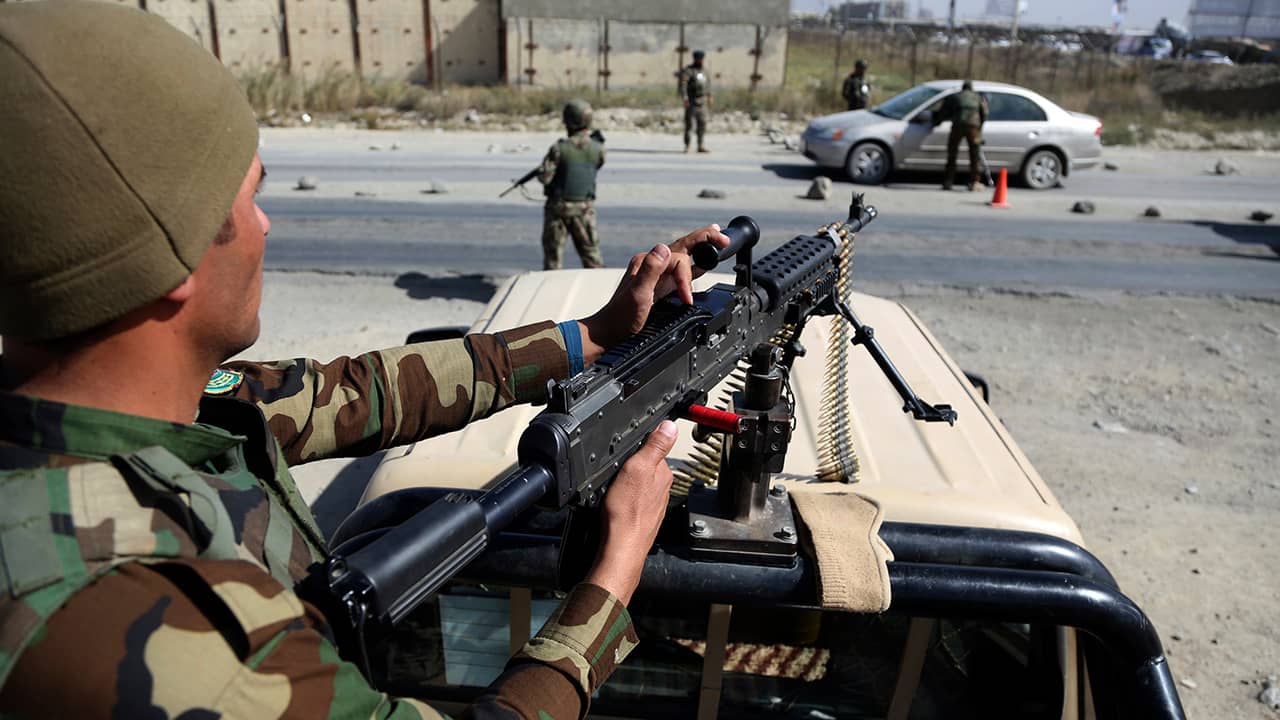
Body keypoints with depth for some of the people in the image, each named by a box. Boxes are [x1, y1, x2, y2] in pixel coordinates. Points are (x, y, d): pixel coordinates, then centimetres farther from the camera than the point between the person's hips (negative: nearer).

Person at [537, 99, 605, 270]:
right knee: (591, 253, 11)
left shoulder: (559, 148, -15)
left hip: (558, 207, -2)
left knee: (552, 253, 9)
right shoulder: (598, 149, -6)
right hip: (585, 209, 2)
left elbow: (545, 178, -13)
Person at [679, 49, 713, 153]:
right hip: (691, 102, -6)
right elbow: (682, 85, -16)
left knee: (702, 124, 2)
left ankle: (701, 146, 4)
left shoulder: (704, 70, 13)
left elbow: (708, 84, 20)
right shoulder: (687, 71, -8)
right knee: (690, 124, -8)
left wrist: (709, 97, 15)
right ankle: (686, 146, -1)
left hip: (702, 102, 6)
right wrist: (684, 99, -24)